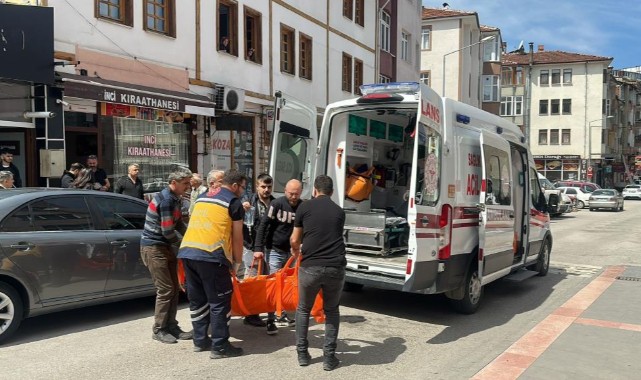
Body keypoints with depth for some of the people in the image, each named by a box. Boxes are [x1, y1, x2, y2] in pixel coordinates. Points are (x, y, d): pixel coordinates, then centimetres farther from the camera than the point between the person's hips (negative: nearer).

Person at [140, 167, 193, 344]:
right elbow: (168, 232, -21)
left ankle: (171, 326, 18)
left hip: (166, 247, 9)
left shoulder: (174, 198, 9)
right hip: (153, 248, -9)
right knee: (165, 290, -6)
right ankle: (159, 330, 6)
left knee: (174, 288, 10)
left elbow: (179, 224, 16)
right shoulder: (165, 199, -21)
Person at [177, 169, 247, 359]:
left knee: (197, 299, 17)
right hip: (211, 255, -7)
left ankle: (200, 340, 26)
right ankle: (220, 346, 6)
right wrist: (237, 262, 17)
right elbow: (237, 237, 5)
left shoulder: (202, 198, 25)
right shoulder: (234, 202, 5)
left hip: (187, 251, 7)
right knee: (219, 301, 2)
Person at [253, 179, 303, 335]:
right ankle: (271, 320, -1)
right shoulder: (277, 204, -13)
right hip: (274, 250, -4)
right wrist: (258, 248, -19)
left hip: (290, 251, 4)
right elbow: (263, 225, -13)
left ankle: (282, 315, 28)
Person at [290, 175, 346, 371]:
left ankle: (302, 354, 27)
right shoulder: (339, 211, 13)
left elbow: (295, 240, 11)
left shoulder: (305, 207, 6)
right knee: (332, 311, 21)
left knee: (303, 309, 22)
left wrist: (296, 251, 36)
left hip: (310, 266, -1)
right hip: (335, 267, 2)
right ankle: (329, 357, 19)